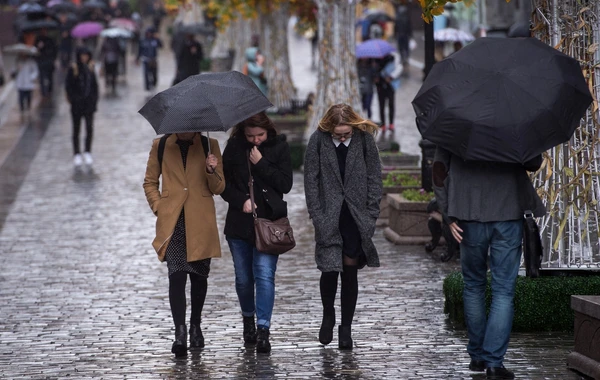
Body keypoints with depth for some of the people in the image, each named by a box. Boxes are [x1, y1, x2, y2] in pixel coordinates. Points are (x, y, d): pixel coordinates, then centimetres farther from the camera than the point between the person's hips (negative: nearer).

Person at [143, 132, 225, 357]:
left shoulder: (209, 145, 5)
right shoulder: (160, 146, 5)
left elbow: (218, 188, 5)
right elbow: (150, 183, 14)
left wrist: (211, 171, -15)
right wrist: (158, 207, -1)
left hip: (200, 223, 1)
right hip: (172, 222, -1)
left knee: (199, 275, 11)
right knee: (176, 275, -14)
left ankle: (195, 326, 30)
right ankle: (180, 333, -18)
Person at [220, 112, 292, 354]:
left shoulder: (279, 147, -1)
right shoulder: (234, 147, 2)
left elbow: (285, 185, -6)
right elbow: (224, 183, 5)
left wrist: (261, 164, -13)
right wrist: (241, 201, -10)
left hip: (268, 220, -2)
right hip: (239, 222, 2)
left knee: (264, 274, -13)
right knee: (243, 278, 9)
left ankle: (263, 330, -15)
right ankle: (248, 318, 33)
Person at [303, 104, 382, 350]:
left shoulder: (365, 140, -3)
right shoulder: (318, 141, -5)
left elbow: (374, 179, 4)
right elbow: (311, 181, 0)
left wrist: (371, 214, -2)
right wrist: (317, 216, -5)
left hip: (356, 218, 1)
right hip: (328, 217, 0)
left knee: (350, 271, 2)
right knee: (330, 269, -5)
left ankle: (346, 327, 11)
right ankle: (328, 316, 21)